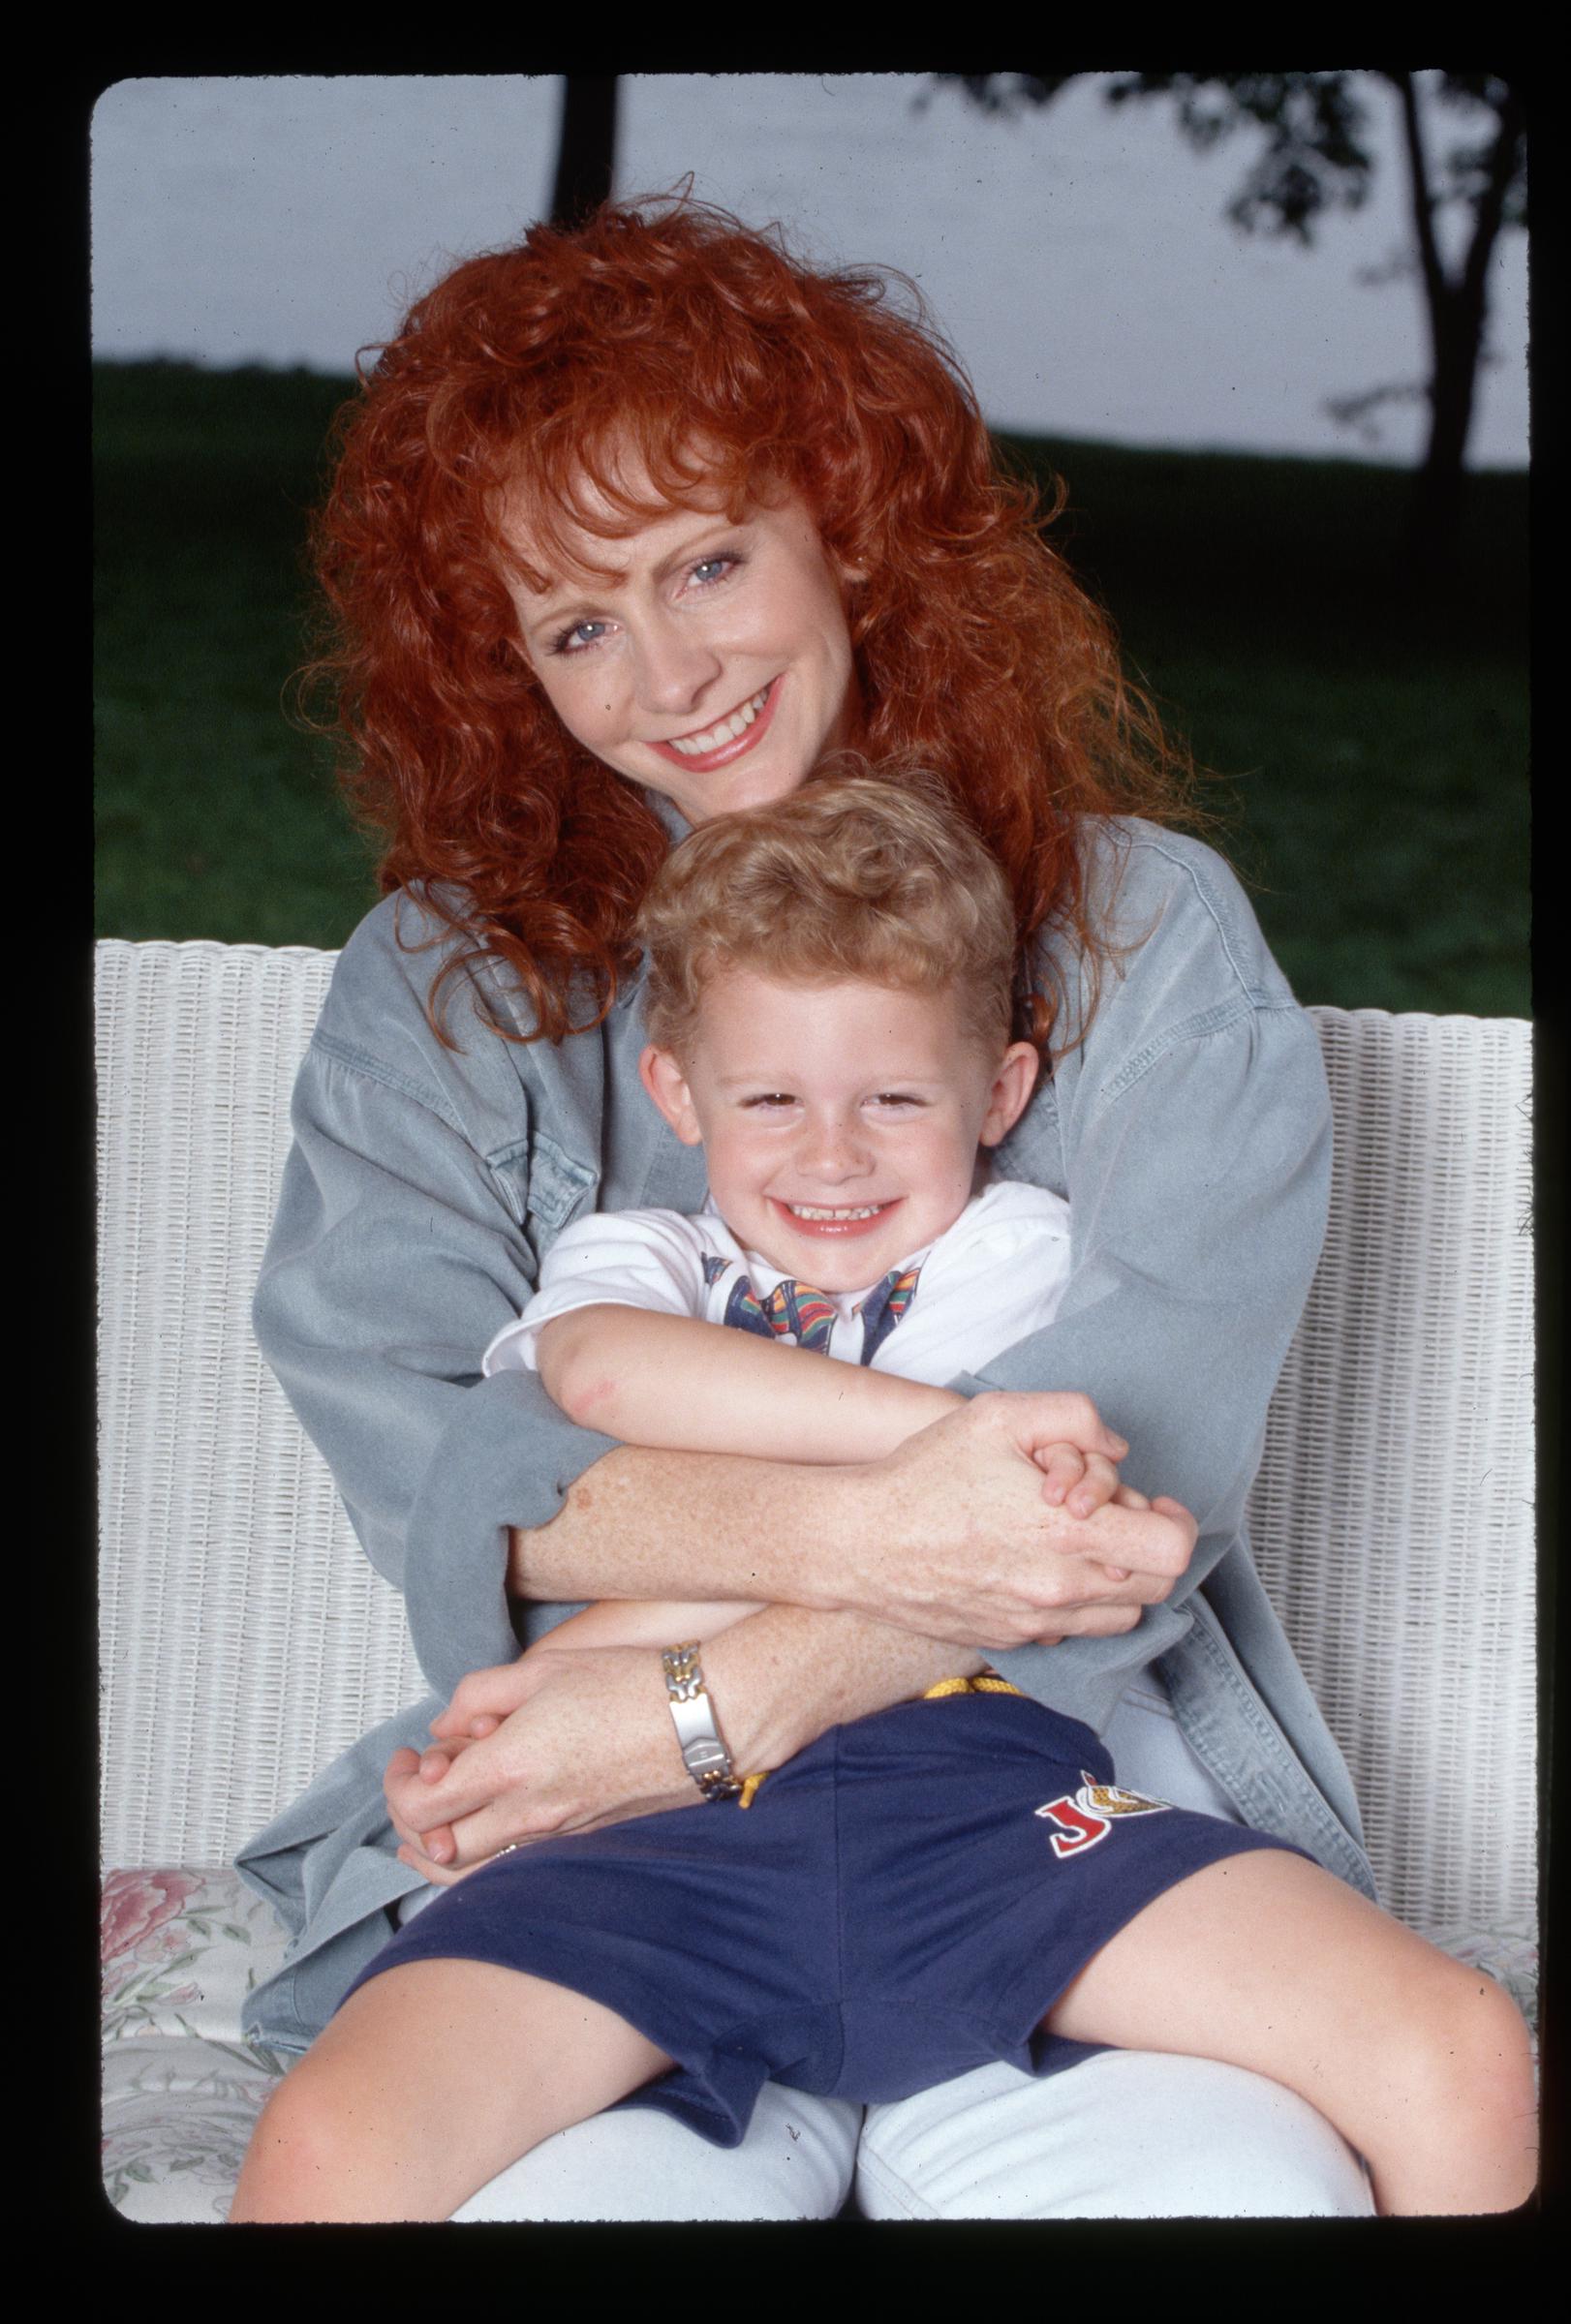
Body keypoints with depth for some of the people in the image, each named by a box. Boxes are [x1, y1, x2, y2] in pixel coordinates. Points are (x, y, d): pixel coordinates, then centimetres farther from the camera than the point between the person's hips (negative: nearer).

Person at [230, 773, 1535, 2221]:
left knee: (1466, 2062, -19)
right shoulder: (632, 1253, 25)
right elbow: (603, 1368, -4)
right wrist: (957, 1428, -11)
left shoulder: (1017, 1247, 21)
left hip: (977, 1786, 0)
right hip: (671, 1833, 0)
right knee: (322, 2154, -29)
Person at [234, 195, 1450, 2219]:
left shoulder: (1143, 931, 6)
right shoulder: (444, 984, 9)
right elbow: (395, 1429, -7)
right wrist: (849, 1532, -23)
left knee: (1235, 2189, -31)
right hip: (593, 1869, 0)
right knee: (534, 2191, -32)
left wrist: (709, 1708, -19)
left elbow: (1128, 1455, -7)